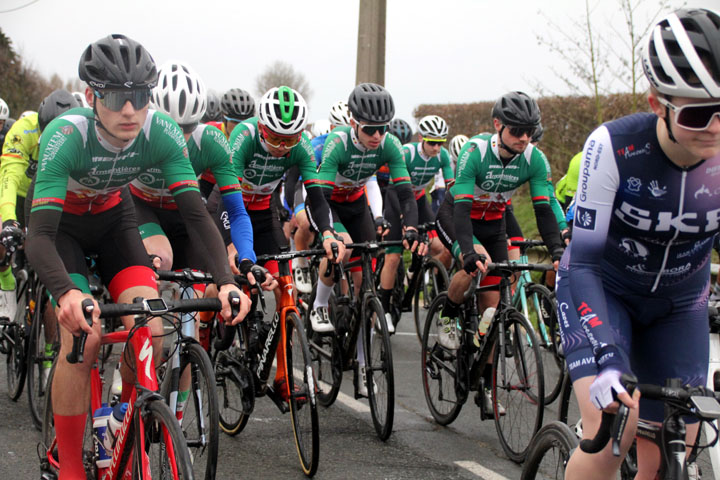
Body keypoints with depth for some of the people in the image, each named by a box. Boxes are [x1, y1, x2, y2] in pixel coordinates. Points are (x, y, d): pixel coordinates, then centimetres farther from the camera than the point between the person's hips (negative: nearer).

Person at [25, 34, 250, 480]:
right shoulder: (67, 136, -35)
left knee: (151, 332, -16)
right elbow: (40, 235, -41)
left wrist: (226, 281, -41)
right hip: (61, 223, -3)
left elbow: (196, 212, -26)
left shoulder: (163, 133, -26)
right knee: (83, 338, -22)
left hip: (113, 217, 3)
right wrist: (67, 294, -60)